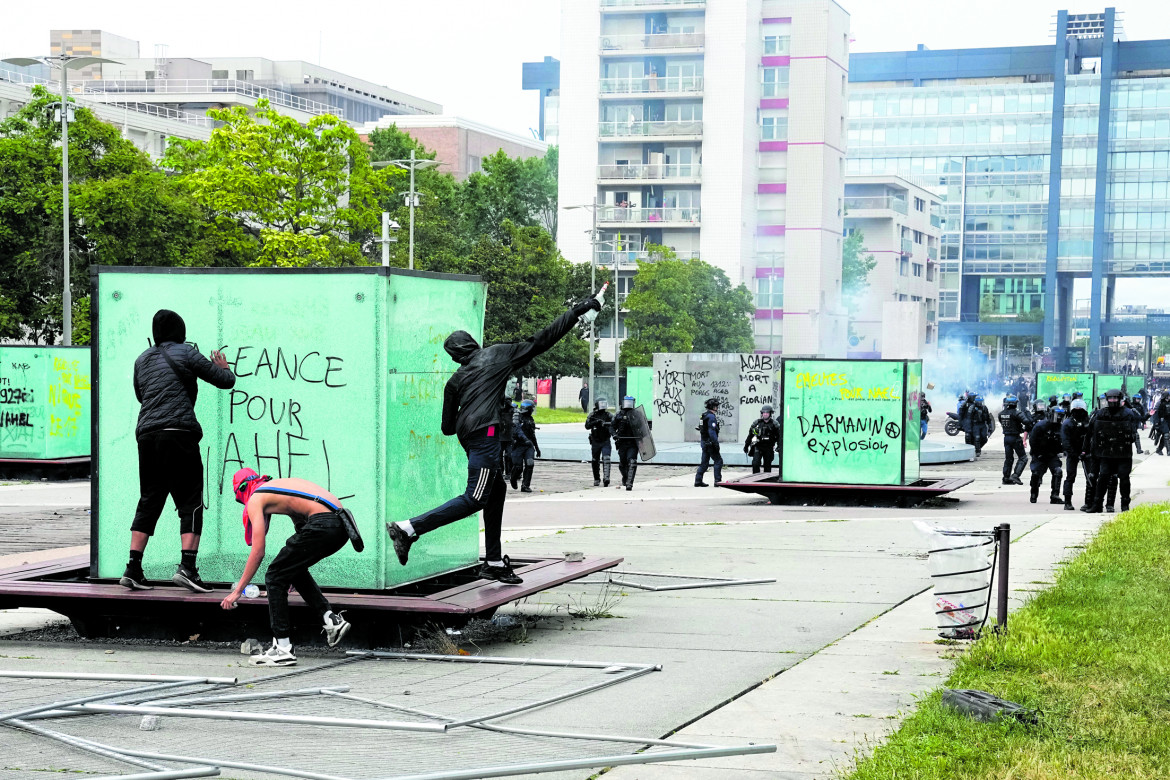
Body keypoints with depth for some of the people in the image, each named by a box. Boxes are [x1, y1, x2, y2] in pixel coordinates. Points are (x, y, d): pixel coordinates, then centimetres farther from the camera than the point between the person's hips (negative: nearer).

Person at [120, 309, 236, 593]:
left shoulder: (142, 359, 18)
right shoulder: (185, 353, 3)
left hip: (146, 434, 5)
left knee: (149, 501, 11)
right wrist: (223, 367, 29)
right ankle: (187, 567, -13)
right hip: (178, 432, -5)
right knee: (190, 501, -2)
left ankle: (133, 569, 5)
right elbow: (225, 381, 7)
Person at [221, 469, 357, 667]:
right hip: (341, 526, 9)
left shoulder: (255, 498, 8)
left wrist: (237, 591, 8)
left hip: (322, 525, -8)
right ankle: (331, 619, 19)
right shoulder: (279, 484, 32)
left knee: (274, 578, 4)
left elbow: (258, 552, 1)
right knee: (295, 569, 28)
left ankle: (283, 649, 3)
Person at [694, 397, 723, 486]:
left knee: (704, 462, 12)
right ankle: (718, 480, -5)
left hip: (704, 442, 9)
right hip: (710, 443, -9)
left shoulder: (704, 416, 14)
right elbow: (712, 432, -22)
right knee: (718, 461, -3)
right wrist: (716, 444, -20)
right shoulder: (711, 417, -16)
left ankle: (698, 481, 11)